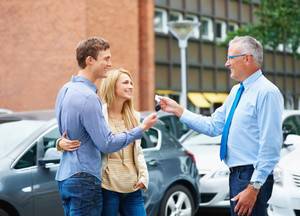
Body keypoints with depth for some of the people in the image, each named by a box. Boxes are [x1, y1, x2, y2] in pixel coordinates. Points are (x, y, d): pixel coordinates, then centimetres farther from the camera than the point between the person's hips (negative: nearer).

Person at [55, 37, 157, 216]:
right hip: (84, 178, -10)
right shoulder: (87, 97, -20)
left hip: (65, 175, 10)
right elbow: (107, 144, -18)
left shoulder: (65, 90, 10)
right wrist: (142, 128, -11)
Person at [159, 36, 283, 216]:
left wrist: (254, 187, -22)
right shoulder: (236, 91, 14)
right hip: (236, 174, 9)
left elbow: (270, 146, -20)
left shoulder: (266, 92, -15)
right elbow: (213, 126, 13)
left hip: (252, 176, -9)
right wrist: (178, 110, 9)